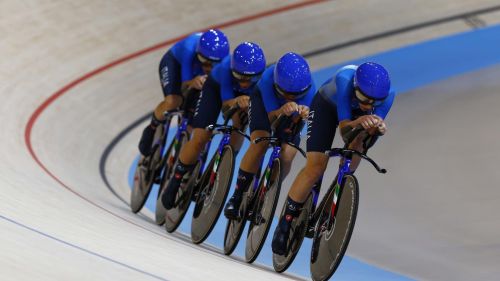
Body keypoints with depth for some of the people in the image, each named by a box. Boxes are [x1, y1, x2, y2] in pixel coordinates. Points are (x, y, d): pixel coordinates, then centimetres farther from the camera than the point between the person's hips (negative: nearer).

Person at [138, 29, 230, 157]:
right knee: (172, 102, -29)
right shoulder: (189, 49, -42)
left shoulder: (225, 61, -35)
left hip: (198, 73, 3)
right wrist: (192, 83, -58)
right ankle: (151, 130, 0)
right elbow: (184, 88, -36)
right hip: (174, 62, -3)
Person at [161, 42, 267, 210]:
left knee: (238, 129, -19)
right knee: (200, 138, -11)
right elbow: (226, 103, -38)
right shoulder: (227, 68, -41)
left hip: (243, 95, 3)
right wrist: (236, 102, -59)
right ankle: (176, 181, 7)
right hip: (217, 87, -2)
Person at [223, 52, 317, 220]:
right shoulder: (268, 78, -40)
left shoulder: (309, 88, -37)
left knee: (287, 156, -18)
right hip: (264, 100, -2)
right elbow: (271, 117, -38)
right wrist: (282, 111, -61)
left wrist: (303, 113, -62)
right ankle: (236, 198, -13)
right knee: (260, 143, -27)